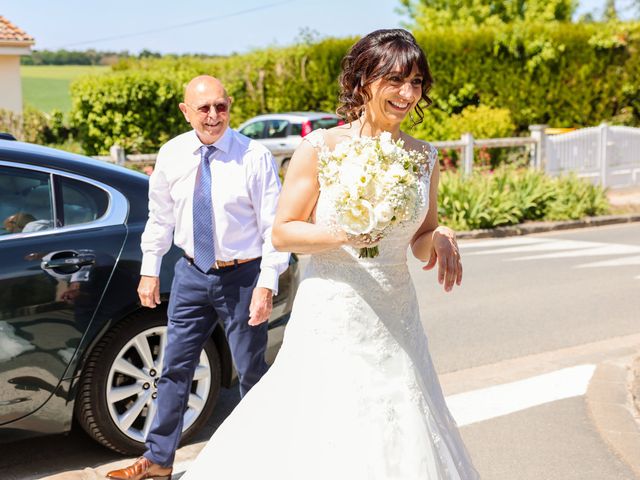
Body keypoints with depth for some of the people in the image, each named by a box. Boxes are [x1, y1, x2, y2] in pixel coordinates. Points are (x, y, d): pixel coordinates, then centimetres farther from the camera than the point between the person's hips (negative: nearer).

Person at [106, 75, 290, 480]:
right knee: (175, 369, 12)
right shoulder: (172, 155, -1)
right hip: (192, 274, 4)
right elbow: (161, 216, 10)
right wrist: (150, 270, 10)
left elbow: (275, 226, -13)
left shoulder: (255, 157, -14)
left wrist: (267, 284, -17)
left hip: (242, 277, -4)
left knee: (252, 373, 9)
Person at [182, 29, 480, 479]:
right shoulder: (320, 148, -8)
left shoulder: (424, 157, 6)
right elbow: (282, 232, -6)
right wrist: (342, 235, -21)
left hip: (395, 322, 4)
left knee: (397, 441, 10)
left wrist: (441, 238, -8)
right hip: (330, 321, -4)